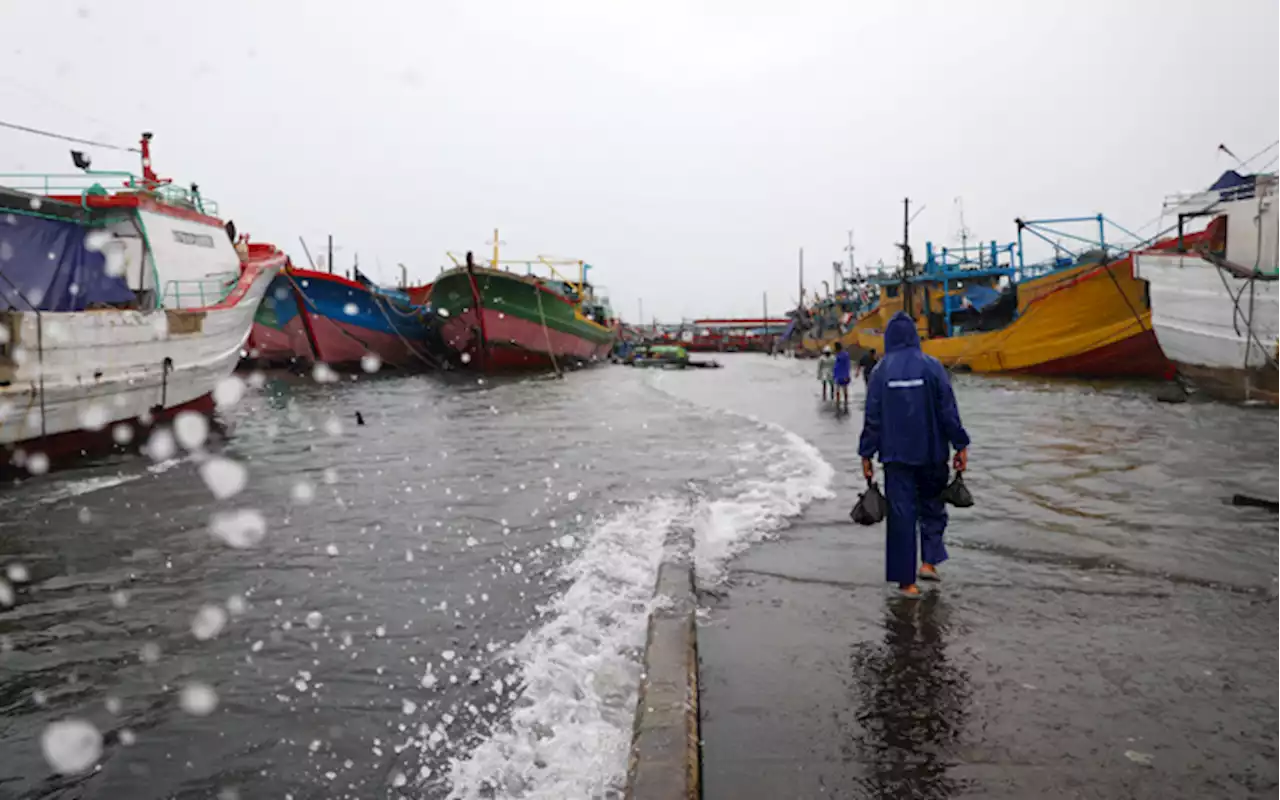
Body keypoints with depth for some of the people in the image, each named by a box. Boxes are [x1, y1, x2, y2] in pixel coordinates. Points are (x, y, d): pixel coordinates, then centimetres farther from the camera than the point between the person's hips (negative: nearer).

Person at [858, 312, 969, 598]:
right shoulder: (932, 366, -4)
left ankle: (906, 580, 7)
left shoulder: (881, 371, -3)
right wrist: (960, 446, 1)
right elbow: (948, 410, -5)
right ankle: (929, 561, 10)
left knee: (901, 513, 5)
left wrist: (866, 455, 3)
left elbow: (872, 418, -3)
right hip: (931, 453, 0)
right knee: (932, 505, 20)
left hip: (896, 455, 0)